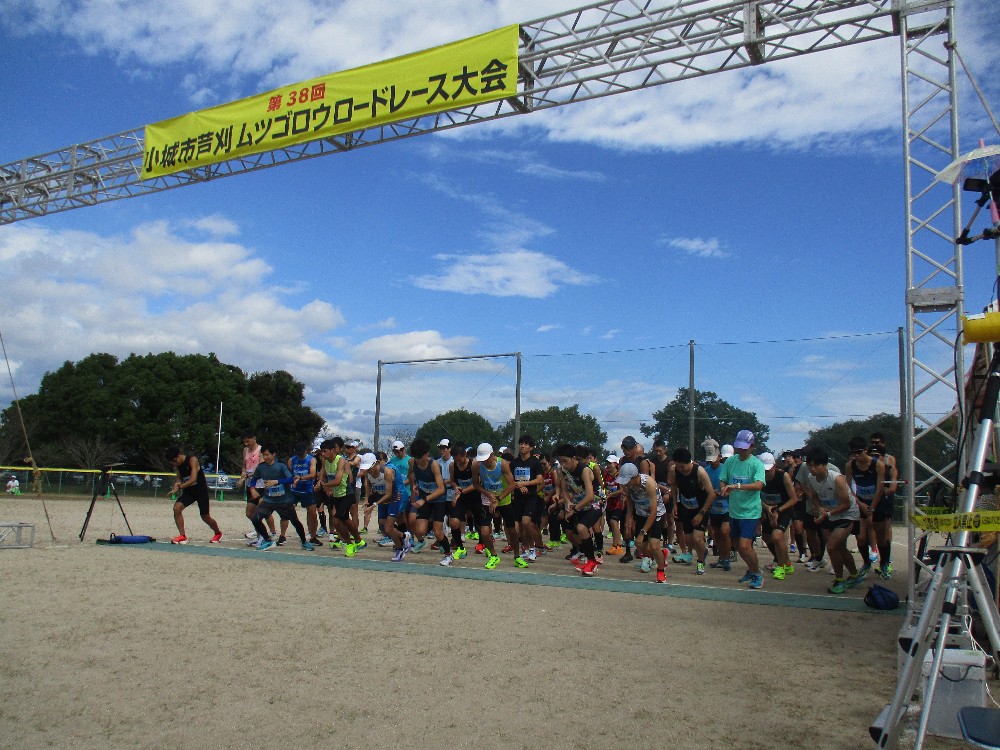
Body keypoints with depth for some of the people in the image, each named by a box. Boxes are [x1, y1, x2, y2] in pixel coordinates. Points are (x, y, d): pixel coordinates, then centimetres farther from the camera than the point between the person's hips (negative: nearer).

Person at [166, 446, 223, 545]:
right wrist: (177, 483, -17)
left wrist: (179, 487, -35)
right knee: (177, 508, -20)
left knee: (205, 517, 3)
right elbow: (179, 478, 7)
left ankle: (218, 533, 31)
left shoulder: (192, 460, -22)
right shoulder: (176, 465, -2)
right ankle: (182, 536, -14)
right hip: (188, 490, 6)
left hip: (201, 489, -5)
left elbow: (193, 479, -29)